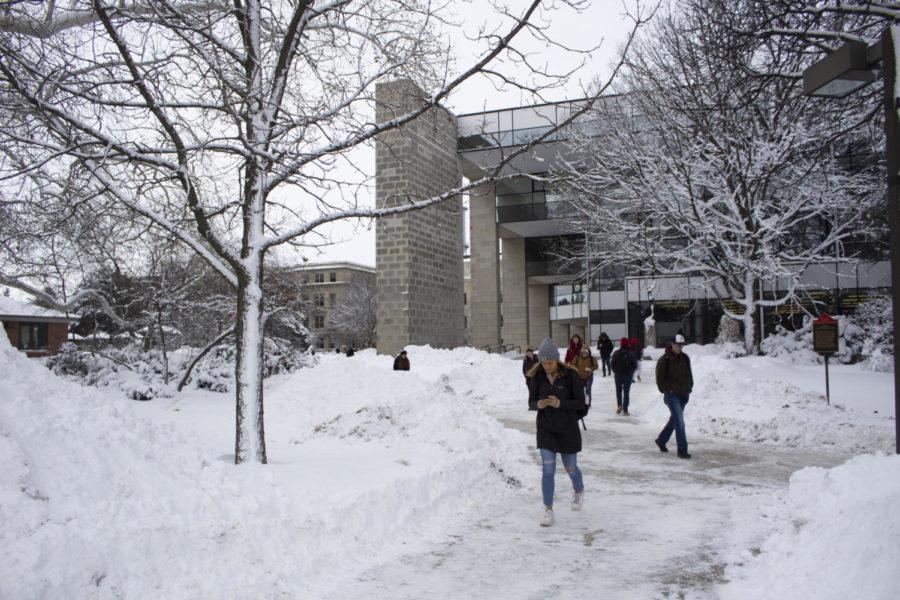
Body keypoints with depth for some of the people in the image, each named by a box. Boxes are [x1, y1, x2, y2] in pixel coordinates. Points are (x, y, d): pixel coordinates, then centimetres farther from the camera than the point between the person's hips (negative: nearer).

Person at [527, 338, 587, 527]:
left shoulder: (571, 375, -13)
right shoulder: (537, 377, -5)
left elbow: (581, 402, -11)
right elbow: (531, 402, 1)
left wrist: (560, 403, -27)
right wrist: (538, 404, -23)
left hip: (568, 428, -1)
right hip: (545, 428, 1)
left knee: (570, 468, 14)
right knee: (548, 470, -4)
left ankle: (579, 491, 46)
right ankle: (548, 510, 7)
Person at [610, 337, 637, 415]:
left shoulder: (616, 353, -8)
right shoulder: (631, 353, -9)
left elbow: (612, 363, -5)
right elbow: (635, 364, -6)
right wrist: (631, 371, 10)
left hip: (618, 374, 0)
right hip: (628, 375, 0)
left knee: (618, 390, 20)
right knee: (626, 391, 7)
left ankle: (619, 405, 3)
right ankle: (625, 410, 5)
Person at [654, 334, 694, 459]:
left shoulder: (685, 358, 8)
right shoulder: (664, 360, -10)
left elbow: (689, 374, 18)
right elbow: (660, 378, -6)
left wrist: (689, 388, 10)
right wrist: (667, 391, -9)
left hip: (684, 395, 7)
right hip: (671, 395, -7)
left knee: (674, 419, 18)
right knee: (679, 422, -12)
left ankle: (661, 440, 36)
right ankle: (682, 450, -10)